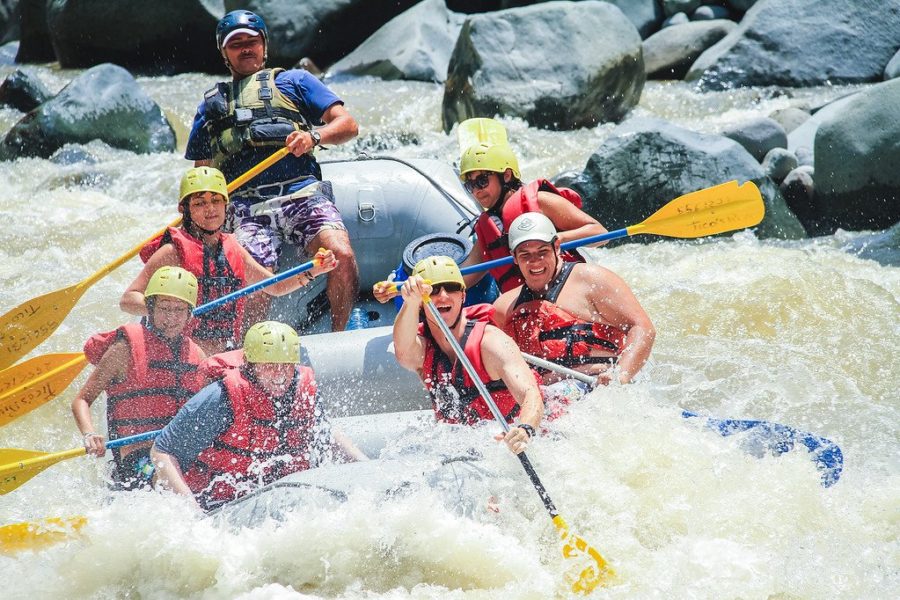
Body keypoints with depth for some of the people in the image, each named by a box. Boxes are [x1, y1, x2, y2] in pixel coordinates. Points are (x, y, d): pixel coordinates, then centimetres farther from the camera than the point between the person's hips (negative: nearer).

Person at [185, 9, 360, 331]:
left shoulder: (293, 81, 21)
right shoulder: (211, 104, 28)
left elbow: (347, 124, 9)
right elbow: (202, 172, 26)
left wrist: (314, 136, -12)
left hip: (301, 194, -1)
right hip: (246, 205, 1)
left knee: (342, 256, -28)